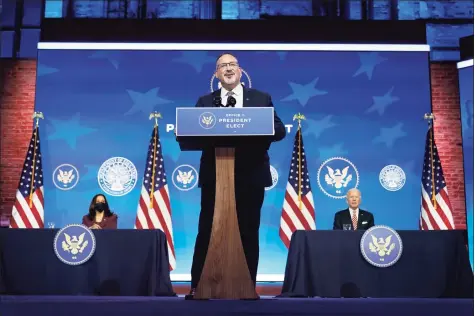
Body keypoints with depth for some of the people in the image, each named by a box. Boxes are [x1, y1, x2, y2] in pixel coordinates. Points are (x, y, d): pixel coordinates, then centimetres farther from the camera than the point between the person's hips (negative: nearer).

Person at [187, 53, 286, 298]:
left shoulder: (261, 99, 8)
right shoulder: (205, 102, 10)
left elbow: (279, 130, 0)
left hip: (251, 176, 0)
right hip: (215, 176, 0)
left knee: (248, 234, 6)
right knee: (207, 232, 3)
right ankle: (197, 286, 13)